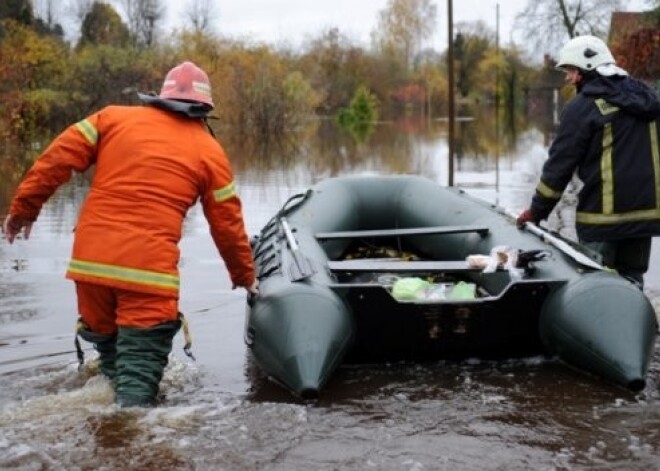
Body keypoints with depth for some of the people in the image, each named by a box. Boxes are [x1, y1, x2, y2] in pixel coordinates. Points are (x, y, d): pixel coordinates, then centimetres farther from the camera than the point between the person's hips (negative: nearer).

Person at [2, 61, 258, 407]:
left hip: (91, 259, 3)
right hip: (149, 267, -3)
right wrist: (245, 277, 25)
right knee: (140, 365, -1)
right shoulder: (209, 151, 8)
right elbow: (227, 224, 12)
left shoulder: (114, 117, 12)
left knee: (106, 344, 21)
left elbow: (58, 158, 5)